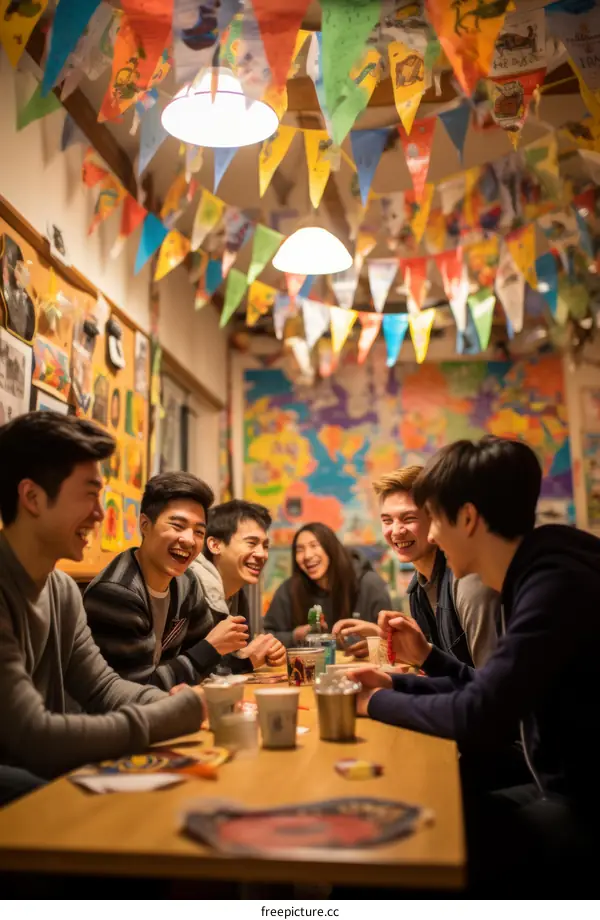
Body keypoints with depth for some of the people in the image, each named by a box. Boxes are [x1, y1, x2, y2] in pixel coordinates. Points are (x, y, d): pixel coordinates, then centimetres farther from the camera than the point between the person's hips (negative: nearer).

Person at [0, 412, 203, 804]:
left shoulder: (63, 590, 4)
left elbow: (103, 686, 7)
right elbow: (33, 737, -30)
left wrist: (185, 704, -12)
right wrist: (178, 712, -23)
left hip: (43, 776, 8)